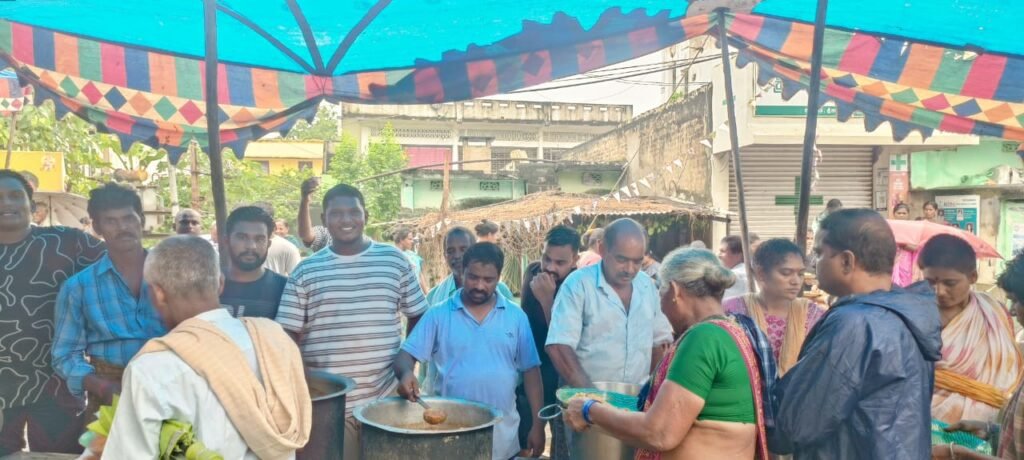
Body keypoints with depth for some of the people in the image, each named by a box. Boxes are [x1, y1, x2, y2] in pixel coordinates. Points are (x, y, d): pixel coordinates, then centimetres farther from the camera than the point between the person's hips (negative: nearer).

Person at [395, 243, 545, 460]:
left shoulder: (516, 316, 3)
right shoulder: (438, 315, -1)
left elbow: (531, 371, 5)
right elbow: (406, 355, -3)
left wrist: (537, 425, 2)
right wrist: (406, 373, -26)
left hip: (503, 437, 1)